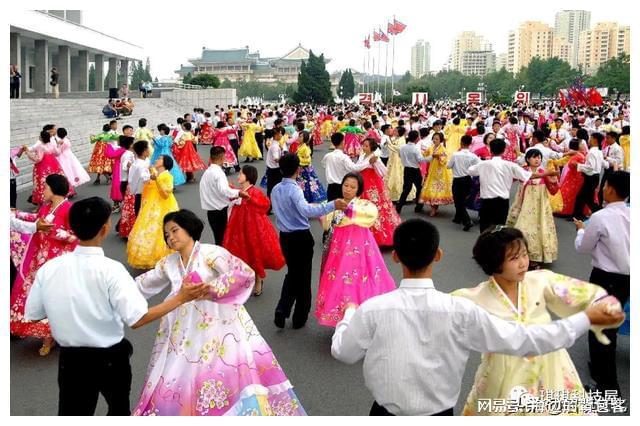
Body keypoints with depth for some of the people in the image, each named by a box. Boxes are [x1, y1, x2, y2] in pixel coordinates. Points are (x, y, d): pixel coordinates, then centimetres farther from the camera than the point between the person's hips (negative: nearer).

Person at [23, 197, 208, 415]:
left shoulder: (48, 268, -11)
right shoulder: (110, 269, -23)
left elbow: (32, 314, 1)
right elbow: (137, 319, -27)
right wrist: (180, 298, -22)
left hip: (70, 359, 3)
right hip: (110, 358, -2)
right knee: (119, 409, 25)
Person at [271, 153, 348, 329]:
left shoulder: (275, 190, 2)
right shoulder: (294, 190, -21)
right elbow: (306, 210, -39)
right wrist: (332, 205, -44)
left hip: (285, 236, 7)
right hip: (301, 237, -6)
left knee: (292, 273, 23)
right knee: (303, 276, 9)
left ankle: (282, 311, 10)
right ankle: (300, 318, 20)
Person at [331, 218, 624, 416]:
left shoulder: (373, 309, -21)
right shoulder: (460, 311, -20)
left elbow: (343, 352, -4)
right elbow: (522, 340, -14)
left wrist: (350, 314, 16)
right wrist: (586, 319, -5)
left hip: (386, 414, 0)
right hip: (439, 415, 1)